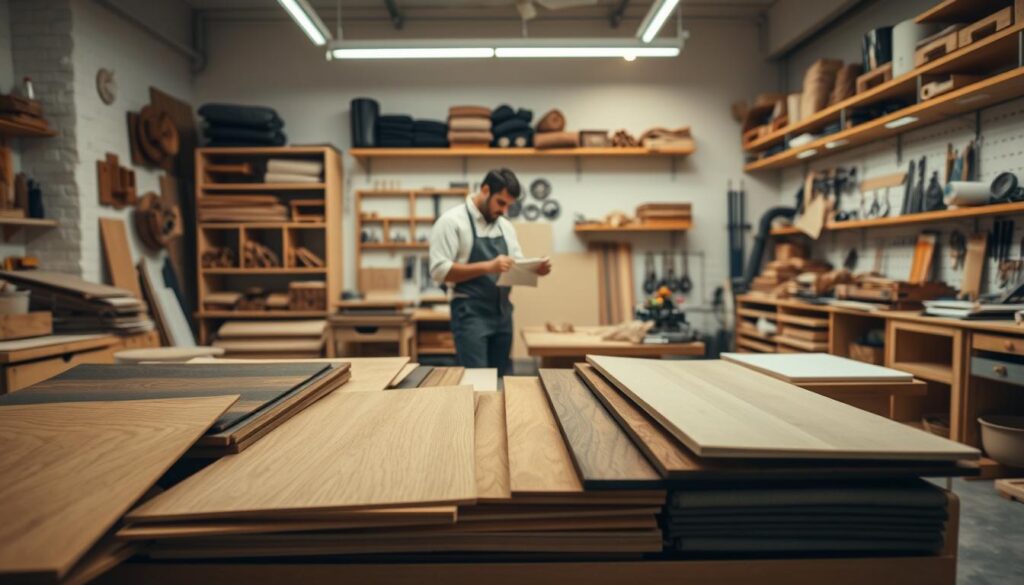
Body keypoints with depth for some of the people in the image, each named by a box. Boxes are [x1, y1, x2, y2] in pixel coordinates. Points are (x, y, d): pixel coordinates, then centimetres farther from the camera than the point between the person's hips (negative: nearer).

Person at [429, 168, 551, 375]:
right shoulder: (452, 221, -8)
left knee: (499, 378, 11)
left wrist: (534, 269, -7)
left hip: (502, 313, 7)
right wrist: (488, 267, -24)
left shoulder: (505, 226, 13)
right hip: (471, 315, -7)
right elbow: (439, 270, -17)